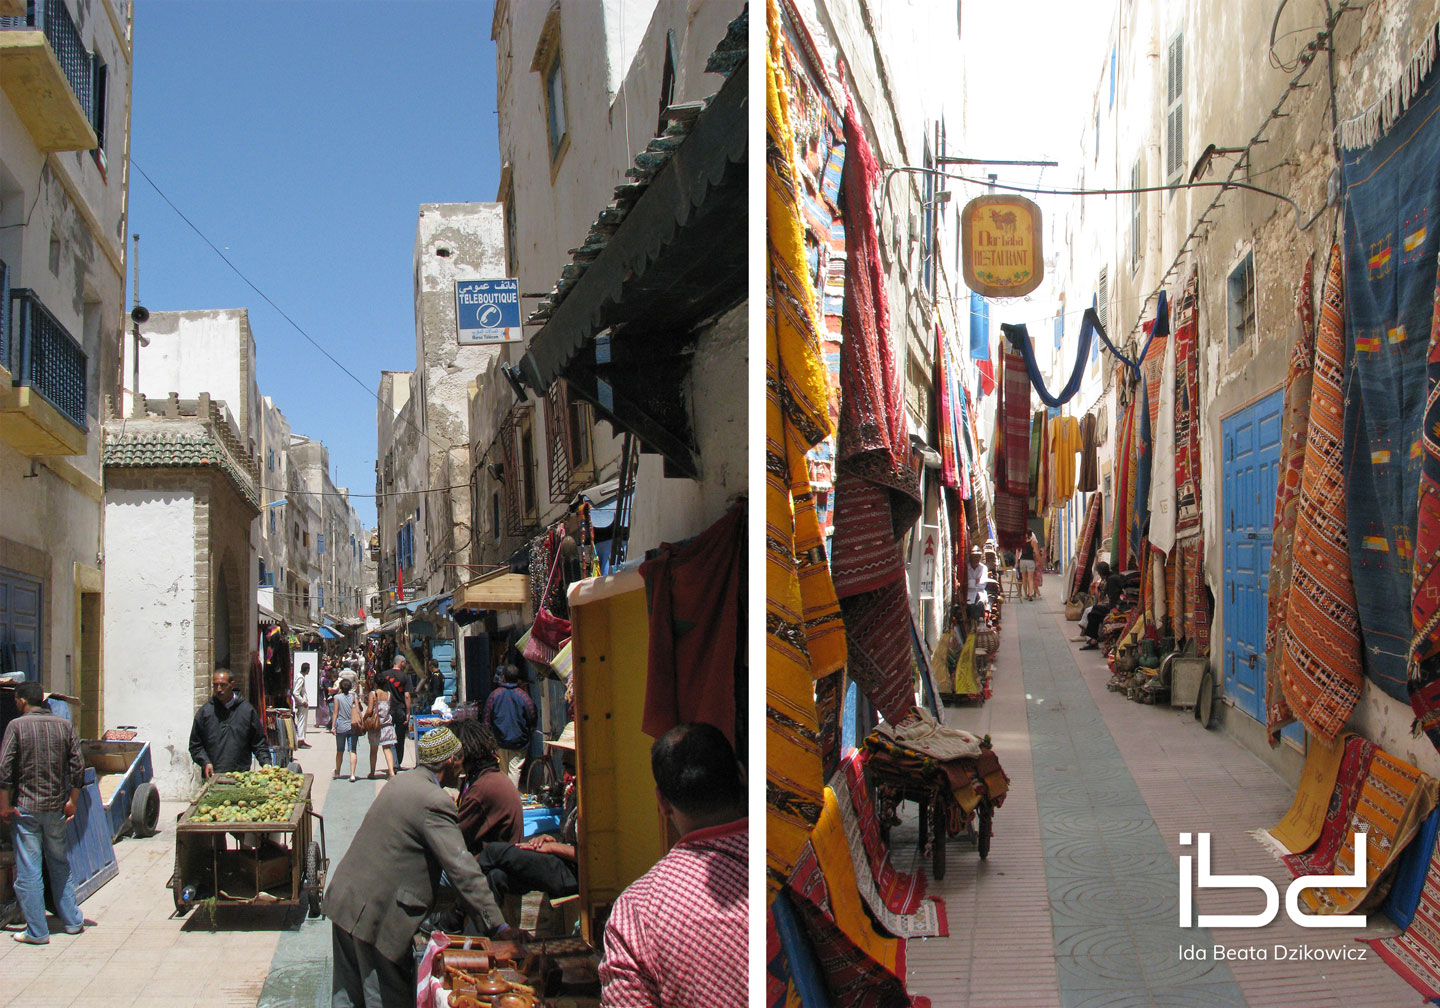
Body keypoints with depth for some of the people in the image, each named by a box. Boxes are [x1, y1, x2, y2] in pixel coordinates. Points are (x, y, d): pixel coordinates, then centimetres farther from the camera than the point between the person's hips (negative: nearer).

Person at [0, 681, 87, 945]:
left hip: (25, 807, -4)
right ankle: (72, 921, 20)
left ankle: (37, 931, 4)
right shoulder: (64, 725, 4)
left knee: (28, 870, 2)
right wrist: (72, 801, 8)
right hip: (56, 806, 4)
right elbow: (77, 766, 2)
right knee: (60, 864, 16)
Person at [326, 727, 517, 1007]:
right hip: (376, 916, -9)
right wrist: (498, 927, -18)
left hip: (343, 901, 9)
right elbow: (462, 870, -20)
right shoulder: (434, 802, -18)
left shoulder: (402, 781, 11)